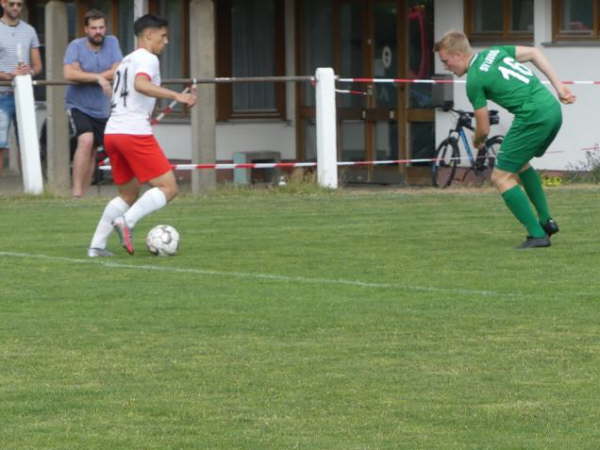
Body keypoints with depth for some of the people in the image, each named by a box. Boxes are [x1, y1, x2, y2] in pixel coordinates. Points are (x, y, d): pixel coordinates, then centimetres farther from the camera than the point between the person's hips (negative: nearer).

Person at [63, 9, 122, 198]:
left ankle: (83, 193, 25)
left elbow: (118, 71, -12)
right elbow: (69, 73, -23)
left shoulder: (112, 43, 0)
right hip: (79, 106, -5)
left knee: (92, 152, 13)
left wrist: (85, 77, -18)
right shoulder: (76, 46, -10)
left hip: (102, 109, 5)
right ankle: (76, 192, -25)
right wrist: (98, 78, -26)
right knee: (86, 140, -25)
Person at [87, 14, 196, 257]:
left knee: (129, 194, 19)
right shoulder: (147, 59, -3)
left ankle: (97, 244, 9)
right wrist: (176, 96, -30)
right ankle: (127, 222, -23)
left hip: (112, 133, 9)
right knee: (168, 187, -6)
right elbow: (141, 84, -23)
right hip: (135, 133, -9)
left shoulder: (126, 61, 25)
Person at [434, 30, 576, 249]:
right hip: (553, 109, 9)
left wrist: (477, 141, 23)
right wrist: (559, 87, 13)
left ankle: (537, 234, -5)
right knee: (519, 162, 29)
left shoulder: (474, 80, -6)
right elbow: (534, 53, 15)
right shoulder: (495, 52, 15)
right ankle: (546, 220, 28)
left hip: (533, 118, -9)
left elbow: (483, 128, -1)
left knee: (502, 177, 0)